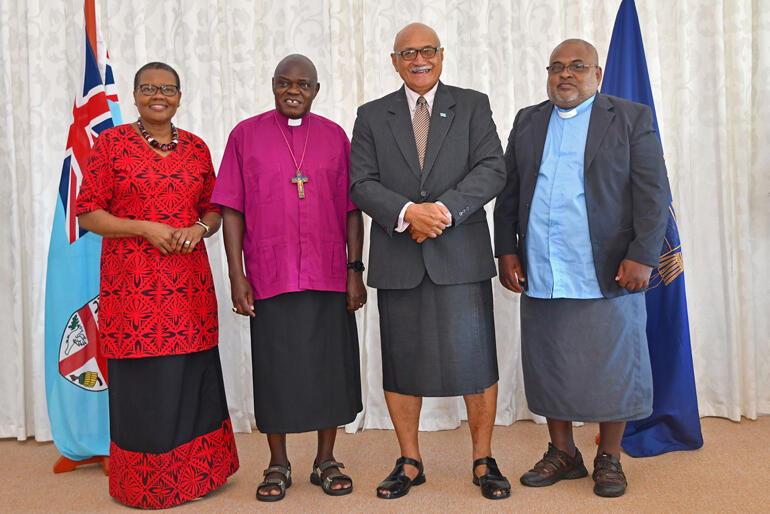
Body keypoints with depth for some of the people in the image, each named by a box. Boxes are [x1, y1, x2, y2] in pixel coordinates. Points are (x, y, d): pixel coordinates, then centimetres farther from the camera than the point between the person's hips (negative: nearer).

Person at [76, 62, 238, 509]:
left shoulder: (196, 148, 12)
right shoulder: (110, 144, 2)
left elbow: (214, 210, 16)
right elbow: (87, 213, -1)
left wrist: (198, 229, -7)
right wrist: (144, 228, -13)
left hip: (190, 284, 3)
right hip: (132, 284, -3)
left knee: (193, 376, 6)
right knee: (141, 382, 3)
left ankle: (195, 474, 24)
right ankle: (142, 486, 22)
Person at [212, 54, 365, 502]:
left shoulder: (335, 136, 8)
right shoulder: (246, 134, 5)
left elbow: (352, 210, 7)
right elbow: (232, 209, 2)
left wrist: (356, 270, 0)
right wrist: (237, 275, -4)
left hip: (329, 276, 1)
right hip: (269, 276, -1)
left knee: (331, 365, 6)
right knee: (275, 368, 6)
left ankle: (326, 461, 24)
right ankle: (278, 465, 24)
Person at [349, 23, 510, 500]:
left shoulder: (473, 106, 9)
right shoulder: (371, 116, 11)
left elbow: (492, 170, -3)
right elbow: (362, 184, 1)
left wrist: (444, 209, -16)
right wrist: (408, 212, -16)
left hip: (461, 256, -1)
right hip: (398, 260, 2)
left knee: (476, 359, 1)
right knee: (401, 363, 8)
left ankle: (484, 460, 20)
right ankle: (410, 462, 24)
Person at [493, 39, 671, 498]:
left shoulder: (632, 118, 4)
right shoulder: (528, 121, 15)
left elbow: (653, 193, -2)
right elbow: (508, 192, 14)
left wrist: (642, 256, -11)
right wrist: (506, 250, 5)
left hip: (607, 273, -3)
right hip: (539, 275, 4)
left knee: (611, 369, 4)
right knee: (549, 368, 9)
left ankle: (609, 459, 22)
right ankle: (563, 454, 26)